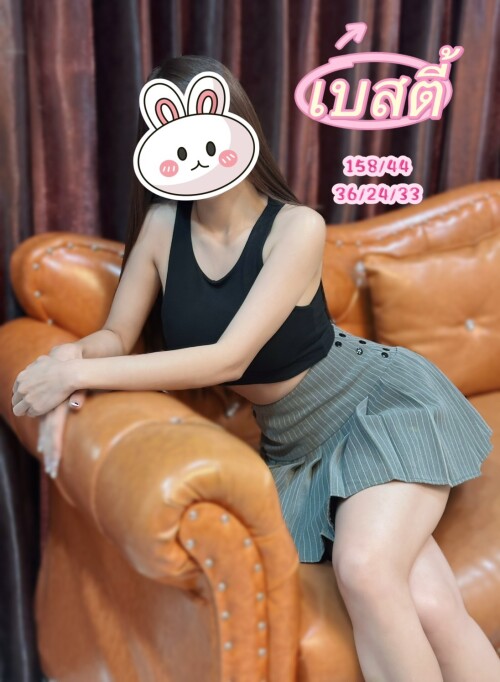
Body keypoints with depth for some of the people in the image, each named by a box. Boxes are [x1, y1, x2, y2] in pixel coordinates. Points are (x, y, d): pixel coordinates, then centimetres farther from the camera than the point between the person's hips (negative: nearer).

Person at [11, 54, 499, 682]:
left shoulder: (297, 227, -19)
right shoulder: (162, 223, -6)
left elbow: (229, 357, -27)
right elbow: (116, 335, 2)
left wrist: (79, 372, -26)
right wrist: (70, 356, -23)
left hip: (385, 402, -3)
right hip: (298, 450, 3)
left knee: (366, 570, -29)